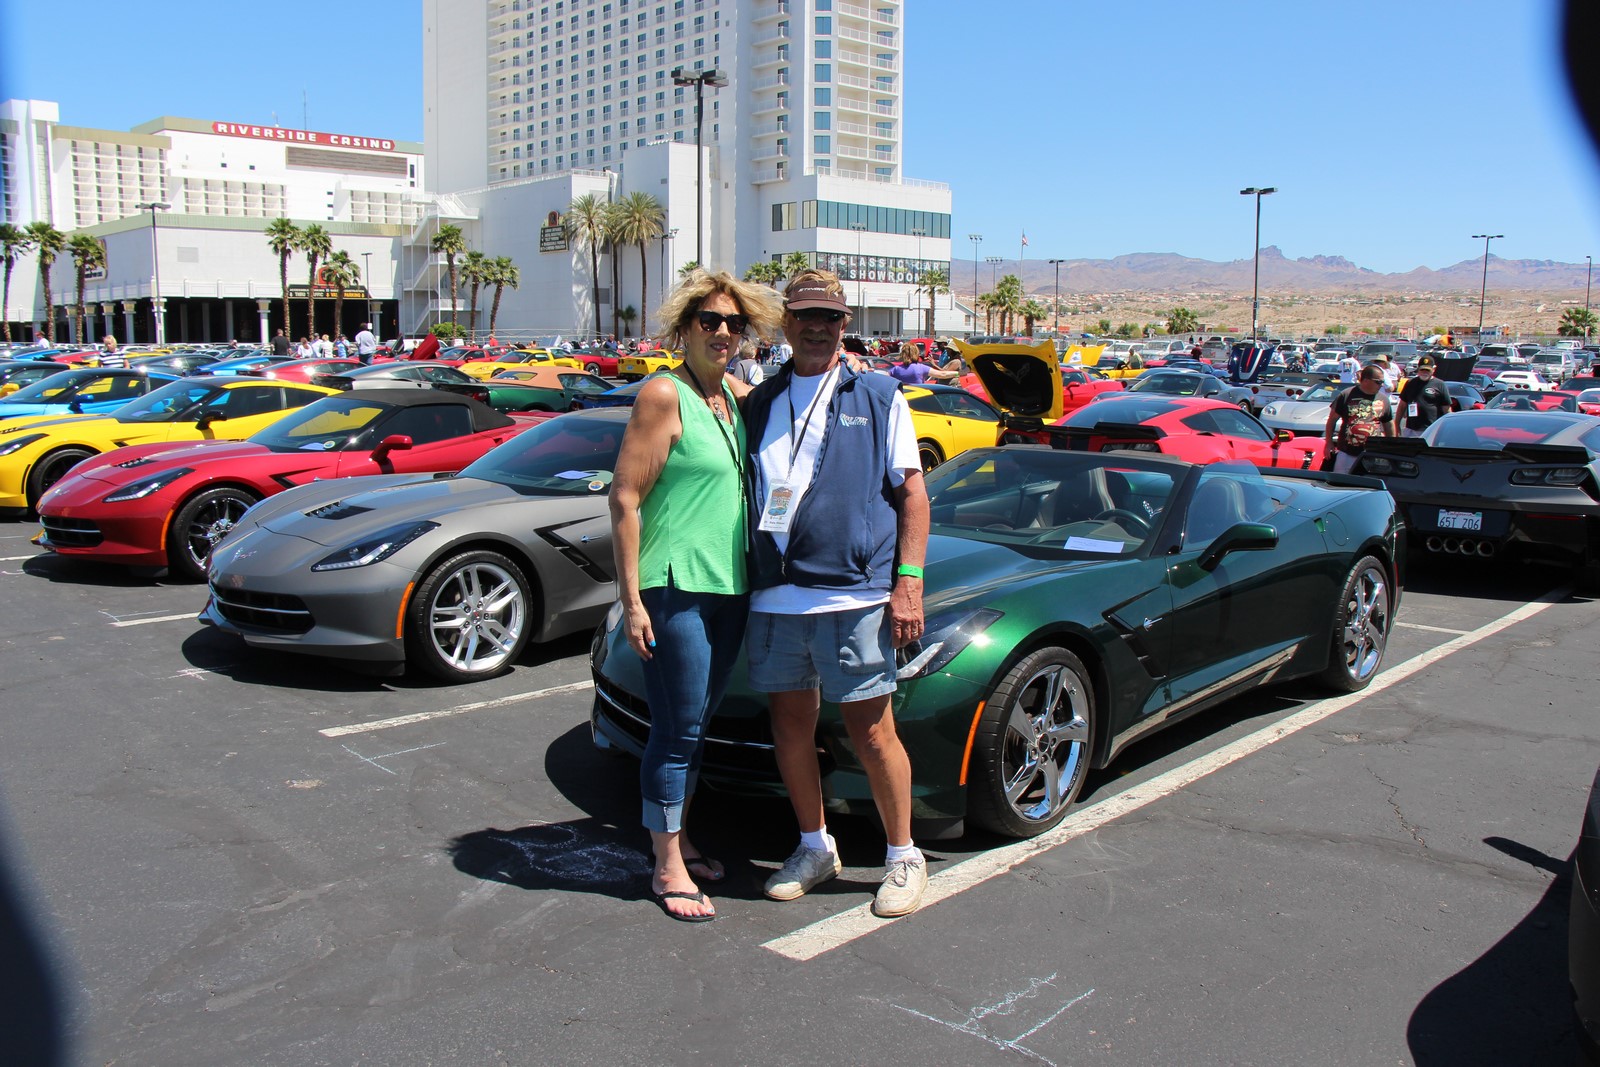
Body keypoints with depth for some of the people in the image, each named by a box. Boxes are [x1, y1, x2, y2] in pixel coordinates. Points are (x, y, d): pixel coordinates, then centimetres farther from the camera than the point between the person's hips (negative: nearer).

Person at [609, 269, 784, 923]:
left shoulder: (737, 396, 12)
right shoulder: (664, 395, -9)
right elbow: (624, 499, -13)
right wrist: (631, 598, -16)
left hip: (731, 586, 7)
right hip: (675, 588, -7)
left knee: (695, 726, 17)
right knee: (678, 730, -1)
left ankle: (676, 840, 31)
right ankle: (668, 869, 10)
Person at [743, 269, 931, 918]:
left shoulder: (878, 398, 7)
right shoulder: (759, 404, 15)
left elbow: (911, 493, 3)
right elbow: (738, 495, 19)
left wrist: (908, 582, -7)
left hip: (853, 596, -4)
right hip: (773, 598, 4)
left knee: (871, 733, 0)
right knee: (790, 727, 11)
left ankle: (903, 858, 17)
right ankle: (815, 848, 30)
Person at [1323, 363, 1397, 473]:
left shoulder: (1384, 400, 8)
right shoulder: (1346, 396, -2)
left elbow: (1389, 425, 16)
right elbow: (1332, 420, 3)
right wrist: (1328, 443, -1)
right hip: (1346, 454, -2)